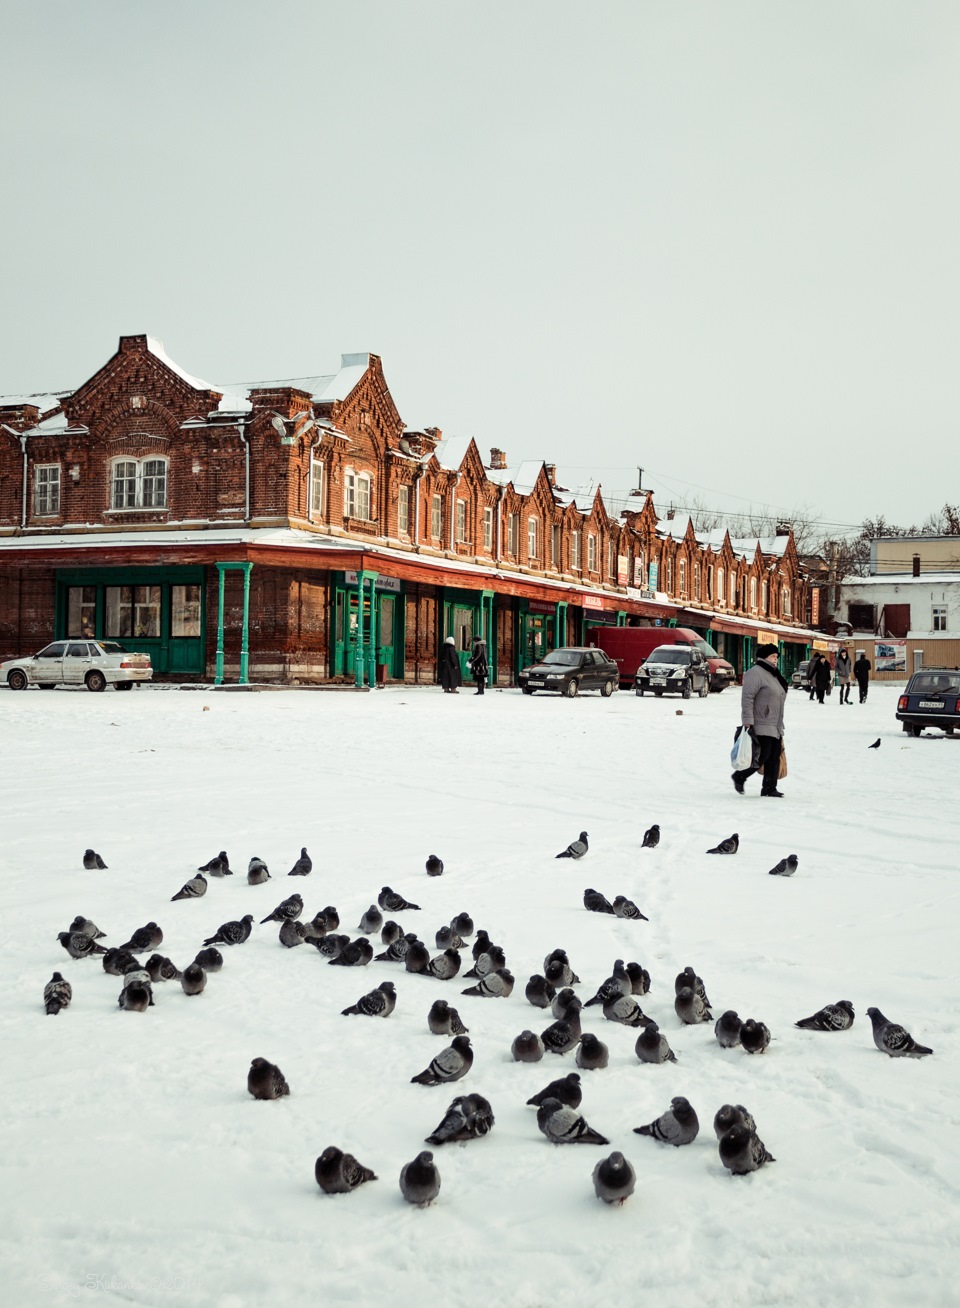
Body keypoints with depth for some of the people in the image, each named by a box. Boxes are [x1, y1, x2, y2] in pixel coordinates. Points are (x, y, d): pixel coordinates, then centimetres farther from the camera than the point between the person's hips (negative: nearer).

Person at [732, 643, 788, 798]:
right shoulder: (756, 673, -10)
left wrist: (780, 726, 26)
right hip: (760, 727, -9)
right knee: (762, 756, -11)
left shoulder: (773, 675, 21)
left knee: (774, 758, 6)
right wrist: (748, 722, -25)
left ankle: (769, 788, 12)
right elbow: (747, 698, -19)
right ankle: (739, 777, 8)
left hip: (775, 728, 9)